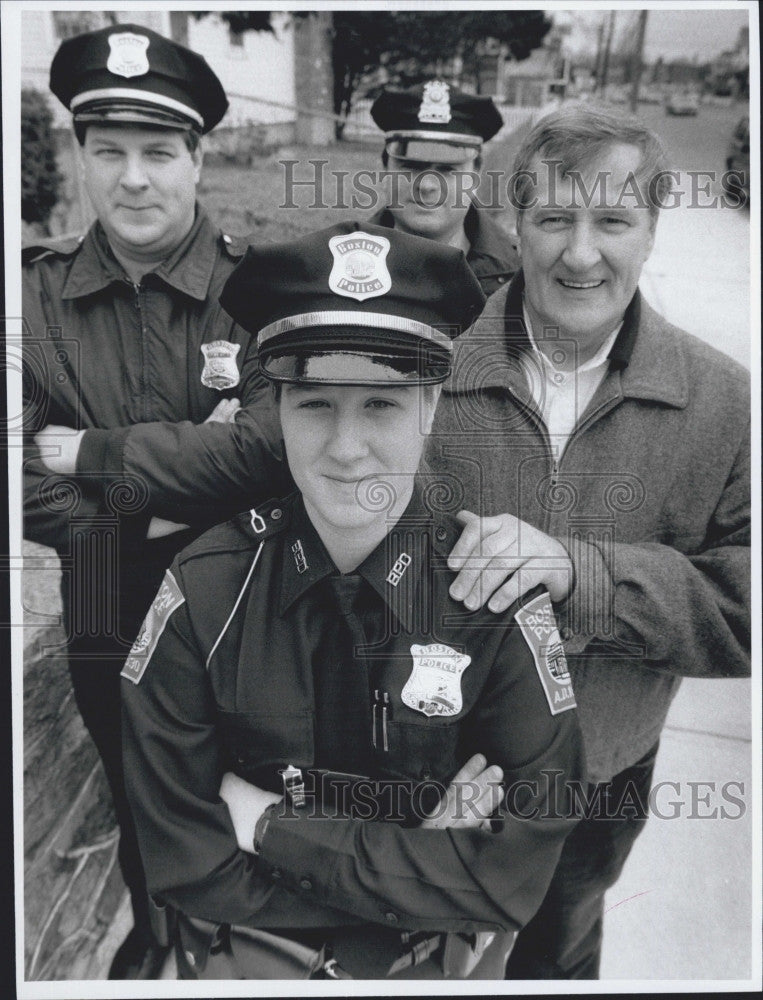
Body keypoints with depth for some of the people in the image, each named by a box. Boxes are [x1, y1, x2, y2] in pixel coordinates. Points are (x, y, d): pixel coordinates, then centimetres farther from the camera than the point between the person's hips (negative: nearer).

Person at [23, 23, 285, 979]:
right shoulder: (36, 291, -6)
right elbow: (28, 477, -10)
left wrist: (97, 453, -21)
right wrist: (165, 496, -21)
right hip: (104, 624, 2)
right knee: (135, 800, 26)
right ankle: (153, 932, 57)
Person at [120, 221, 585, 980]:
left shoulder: (497, 600, -15)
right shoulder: (202, 594, -14)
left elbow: (515, 873, -15)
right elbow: (186, 866, -11)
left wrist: (273, 827, -17)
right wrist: (421, 864, -16)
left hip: (441, 963, 1)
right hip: (246, 957, 0)